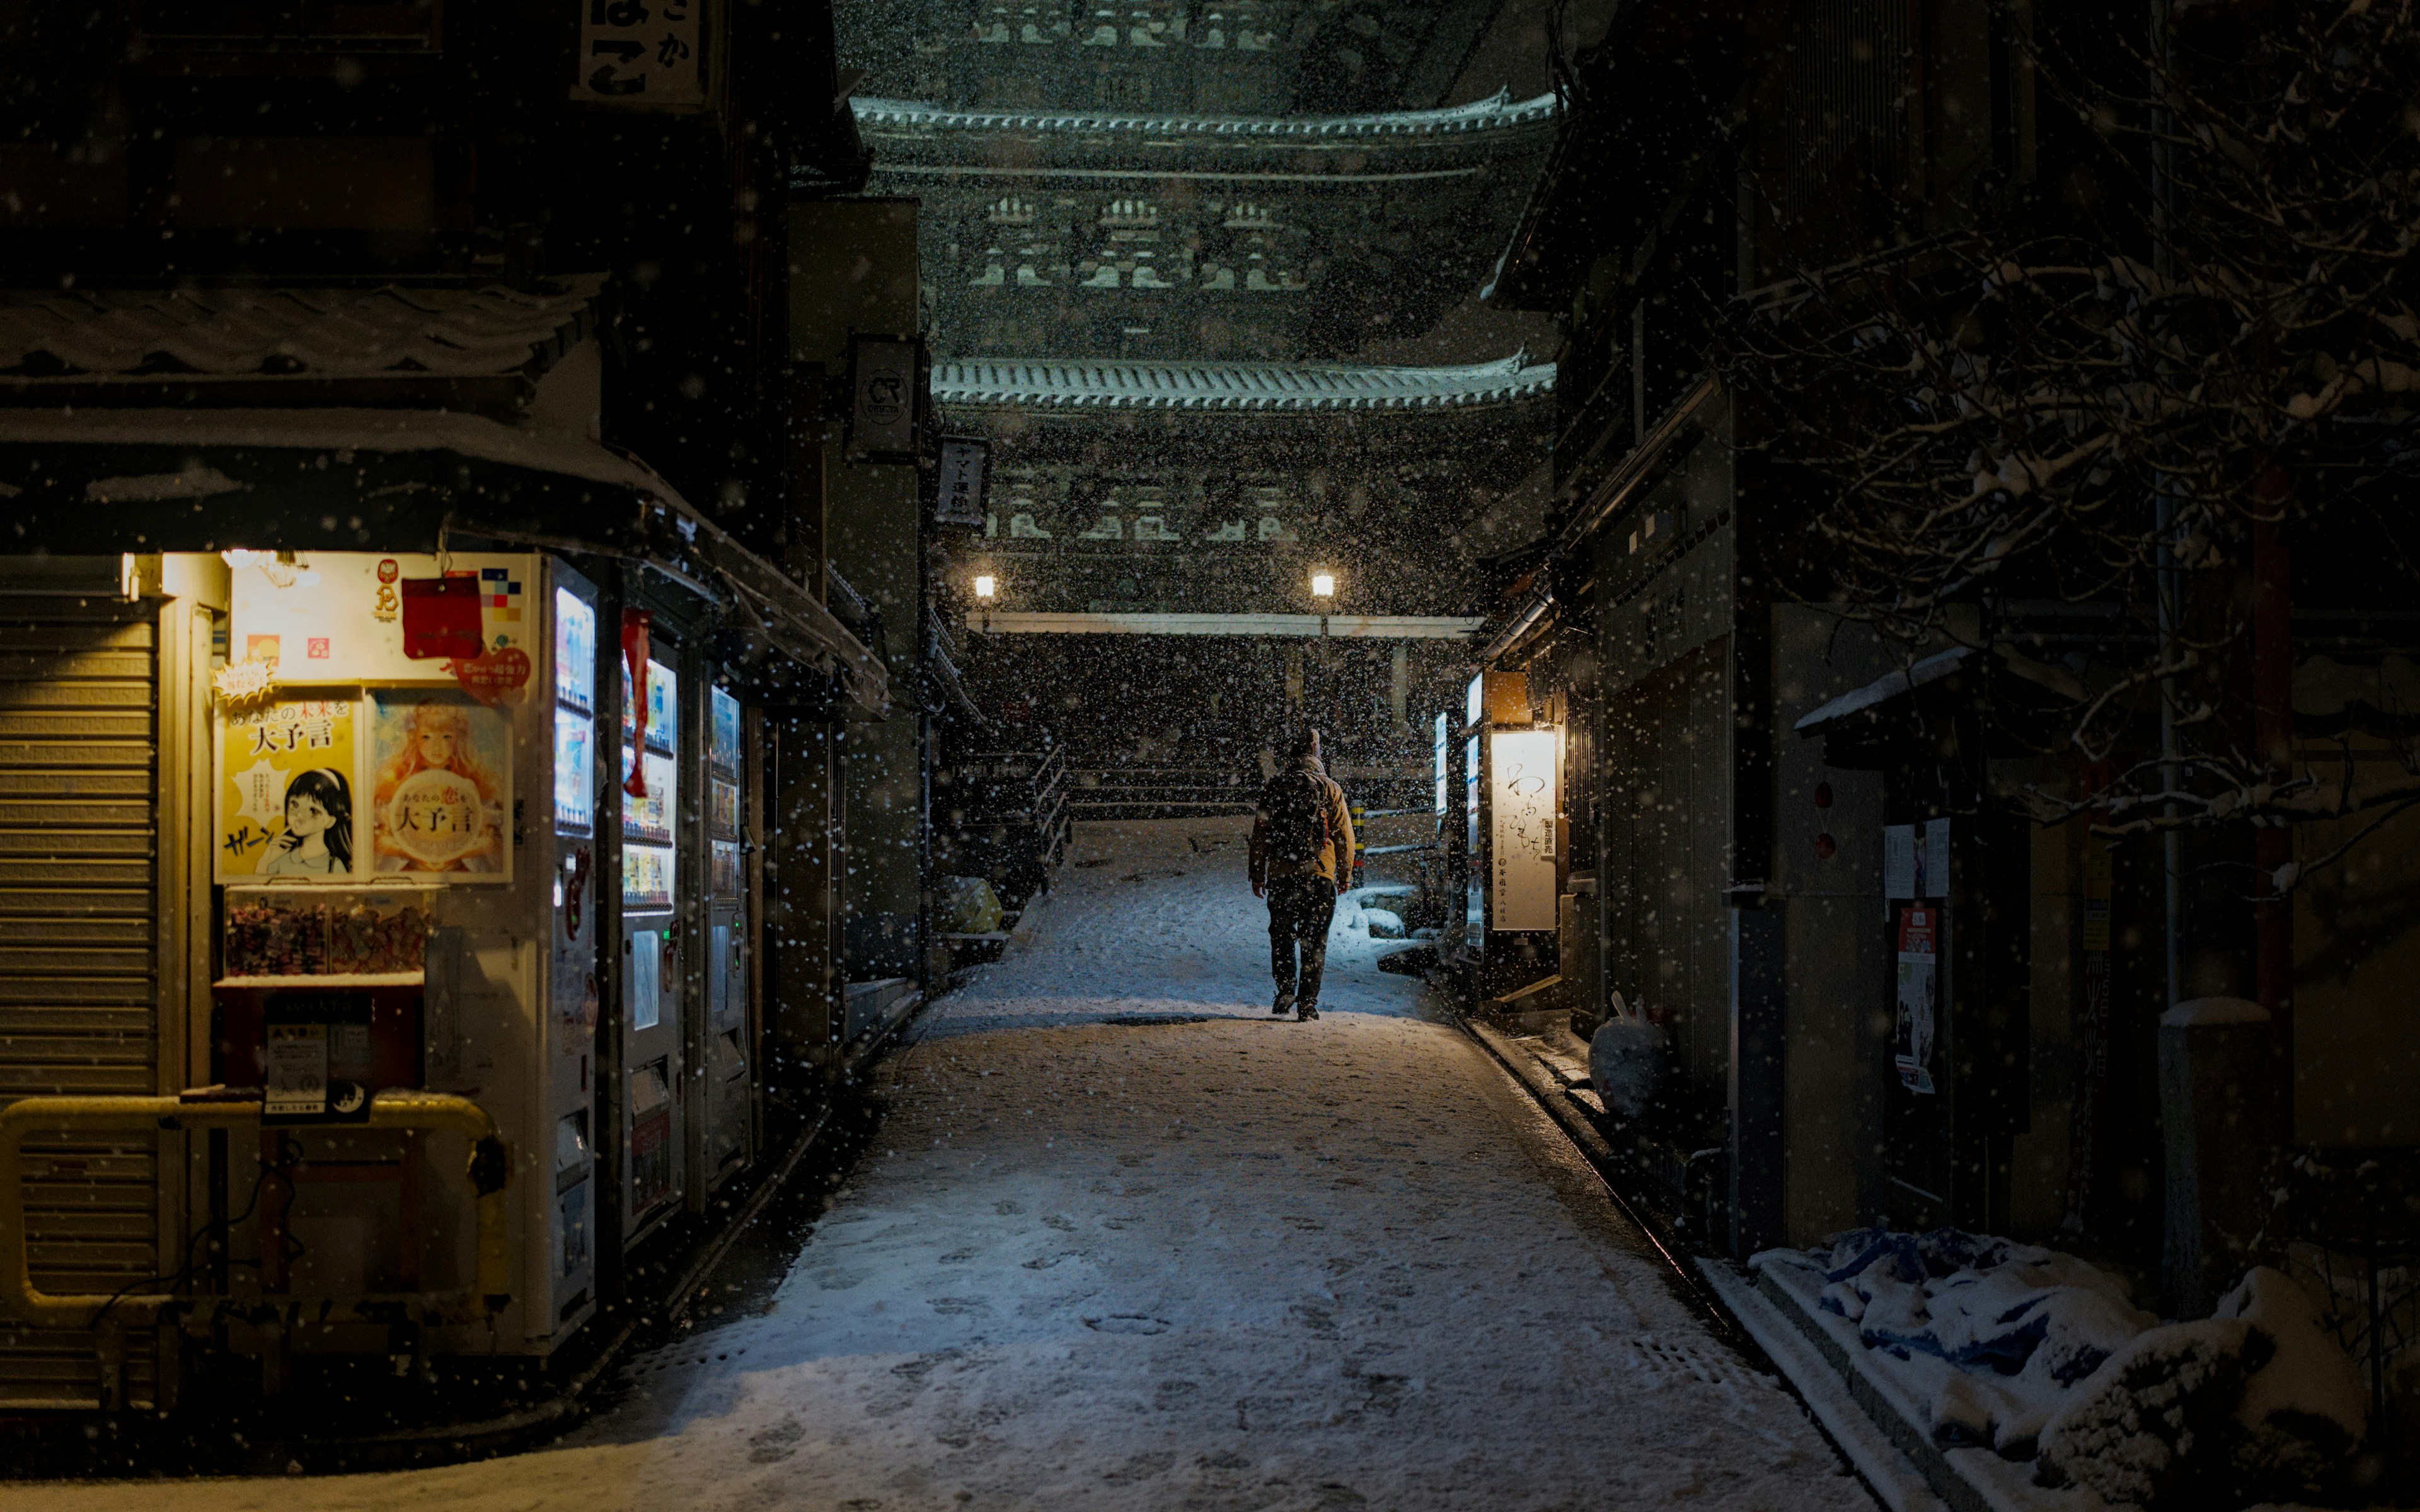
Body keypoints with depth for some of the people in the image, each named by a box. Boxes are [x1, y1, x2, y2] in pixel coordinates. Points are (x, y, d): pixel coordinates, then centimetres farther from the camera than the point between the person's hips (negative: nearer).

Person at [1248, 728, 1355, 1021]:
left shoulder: (1272, 788, 5)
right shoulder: (1330, 790, 4)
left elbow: (1260, 834, 5)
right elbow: (1344, 836, 5)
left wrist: (1257, 874, 12)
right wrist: (1345, 875, 15)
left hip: (1280, 875, 0)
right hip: (1319, 876, 0)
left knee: (1281, 935, 14)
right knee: (1314, 941, 5)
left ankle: (1286, 989, 0)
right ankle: (1308, 1002, 1)